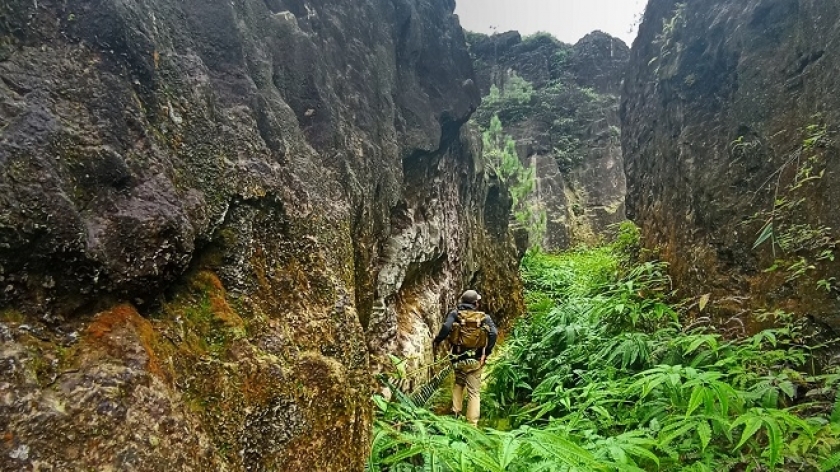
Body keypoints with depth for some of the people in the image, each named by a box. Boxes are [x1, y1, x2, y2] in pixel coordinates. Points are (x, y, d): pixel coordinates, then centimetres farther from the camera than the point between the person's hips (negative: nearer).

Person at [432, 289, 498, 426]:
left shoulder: (455, 313, -1)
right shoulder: (484, 317, 1)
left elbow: (446, 328, -18)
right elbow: (494, 333, -13)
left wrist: (436, 341, -3)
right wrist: (487, 352, -2)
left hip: (459, 359, 1)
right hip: (476, 360, -1)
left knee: (458, 383, 27)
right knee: (474, 392, 7)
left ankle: (456, 412, 16)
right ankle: (472, 424, 4)